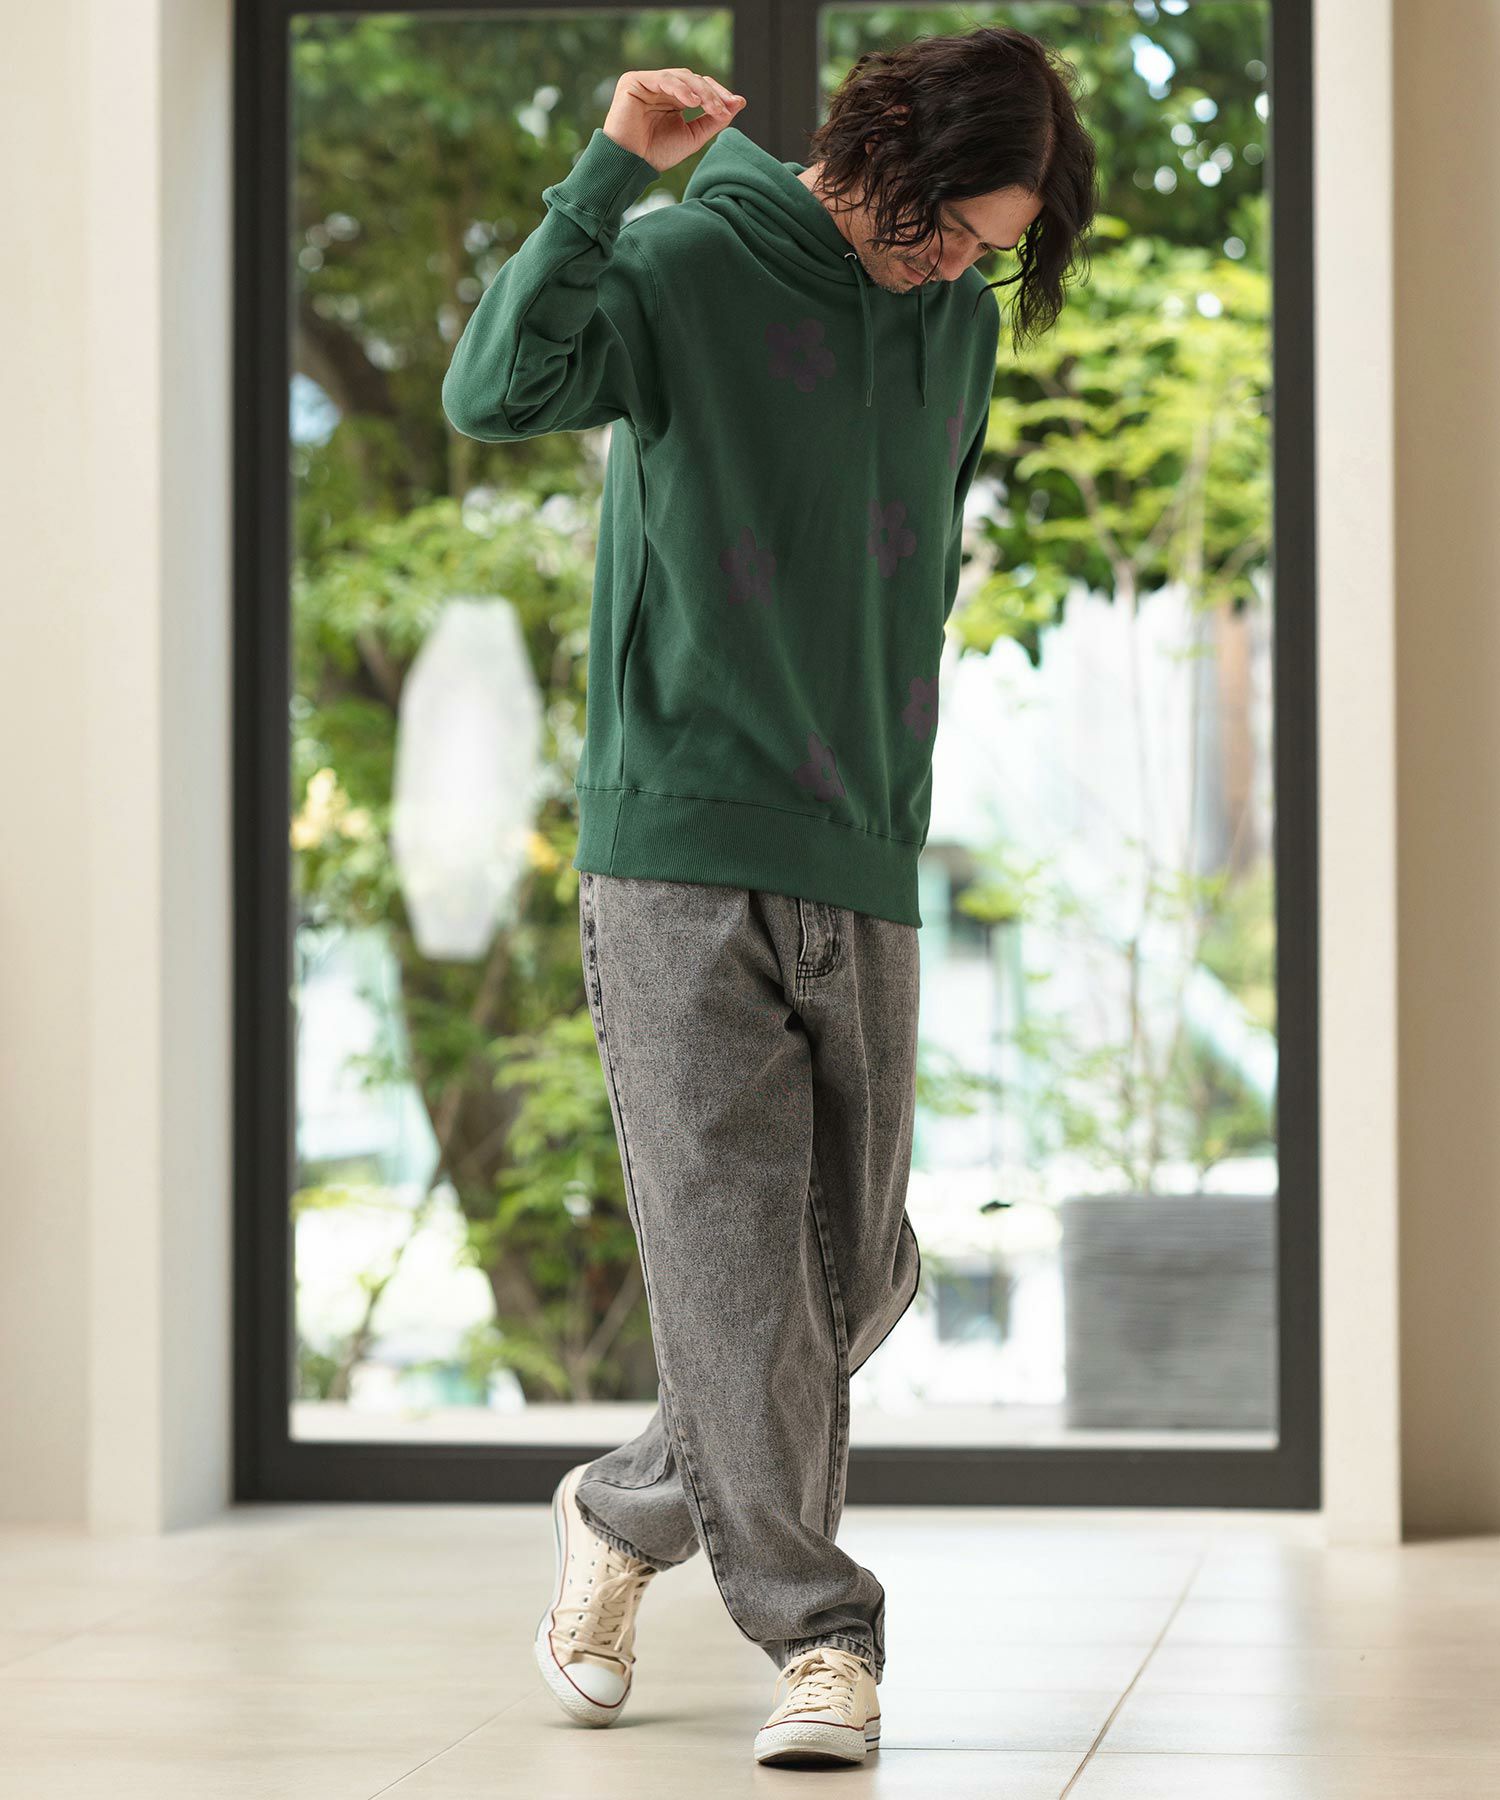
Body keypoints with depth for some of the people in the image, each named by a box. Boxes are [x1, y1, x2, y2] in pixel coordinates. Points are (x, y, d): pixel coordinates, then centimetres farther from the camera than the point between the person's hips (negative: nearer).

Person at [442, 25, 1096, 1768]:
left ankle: (629, 1512, 29)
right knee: (734, 1256, -7)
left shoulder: (962, 321, 12)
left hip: (865, 871, 6)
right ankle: (819, 1637, -1)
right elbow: (492, 391, -22)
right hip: (680, 853, -6)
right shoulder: (688, 266, -6)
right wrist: (611, 174, -27)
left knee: (857, 1271, 8)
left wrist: (887, 767, 15)